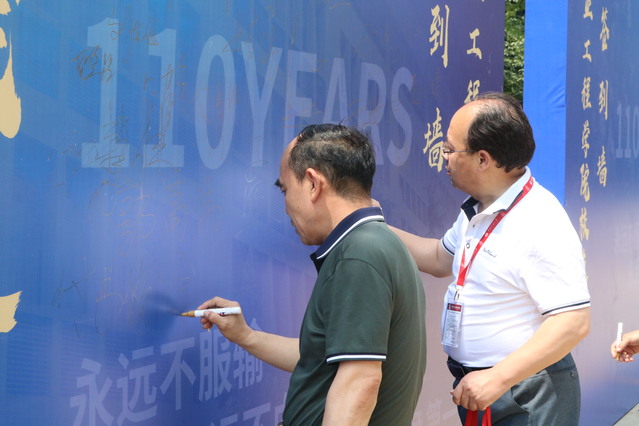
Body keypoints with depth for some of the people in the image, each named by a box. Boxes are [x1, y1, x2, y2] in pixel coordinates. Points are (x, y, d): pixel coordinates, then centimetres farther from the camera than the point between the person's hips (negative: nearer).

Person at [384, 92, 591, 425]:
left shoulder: (541, 225, -22)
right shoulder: (475, 212, 7)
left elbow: (574, 321, -26)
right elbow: (440, 259, 24)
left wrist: (499, 378, -28)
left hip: (525, 396, -8)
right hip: (476, 386, 8)